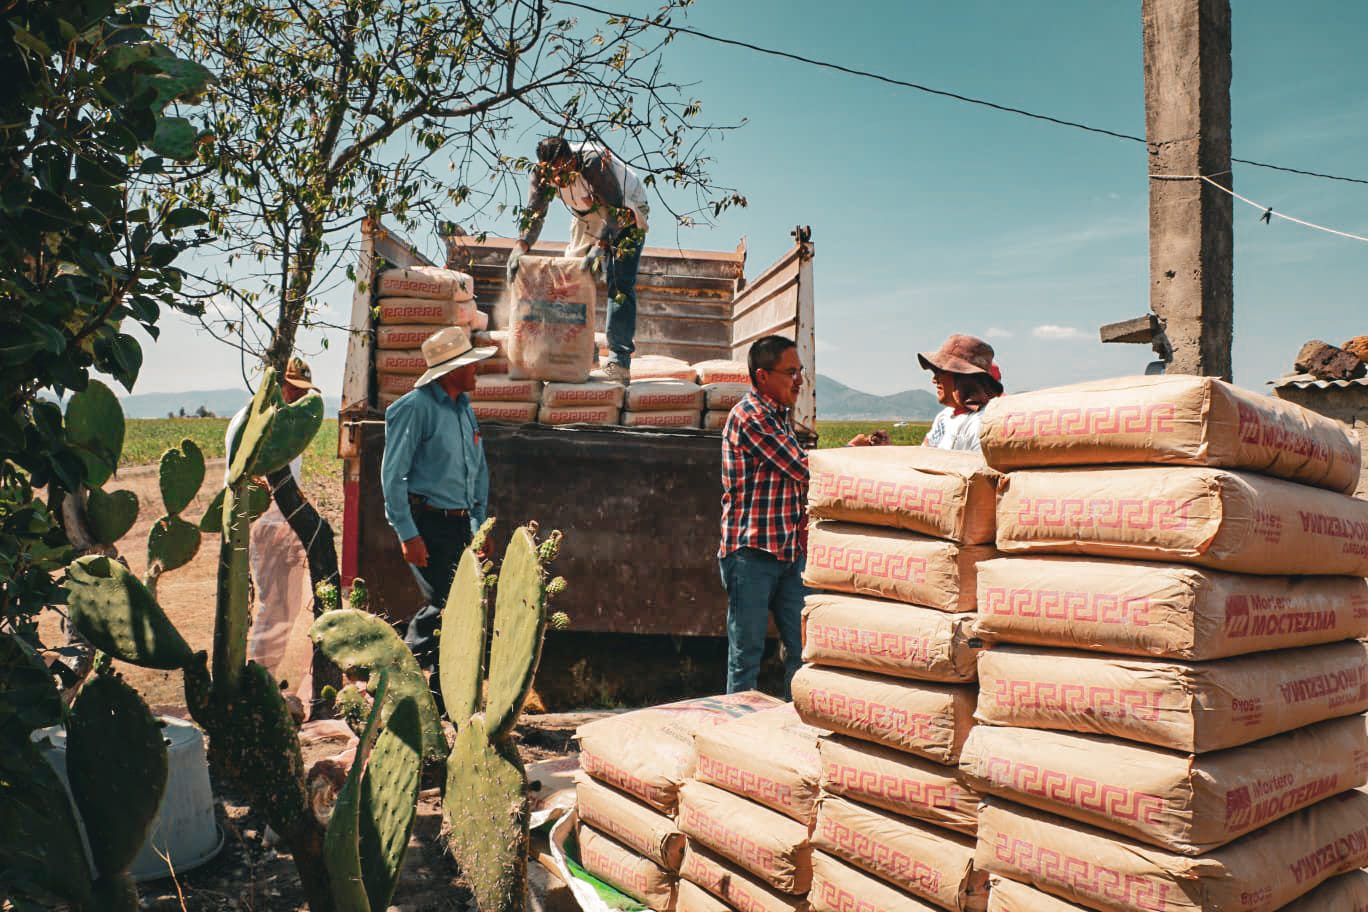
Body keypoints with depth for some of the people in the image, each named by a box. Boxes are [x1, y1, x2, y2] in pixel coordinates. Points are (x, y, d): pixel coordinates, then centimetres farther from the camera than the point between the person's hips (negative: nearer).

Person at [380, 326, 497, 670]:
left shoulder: (465, 408, 14)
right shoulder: (416, 406, -11)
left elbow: (480, 470, 22)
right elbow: (392, 474, -14)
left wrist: (480, 525, 18)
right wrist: (407, 534, -17)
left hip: (460, 524, 8)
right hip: (426, 523, -8)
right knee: (445, 603, -12)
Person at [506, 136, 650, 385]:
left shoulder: (595, 162, -35)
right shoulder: (543, 171, -17)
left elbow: (615, 209, -36)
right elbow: (534, 213, -17)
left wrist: (601, 245, -49)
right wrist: (521, 246, -33)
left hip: (625, 214, -7)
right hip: (587, 217, 7)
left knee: (619, 287, -18)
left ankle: (619, 365, -23)